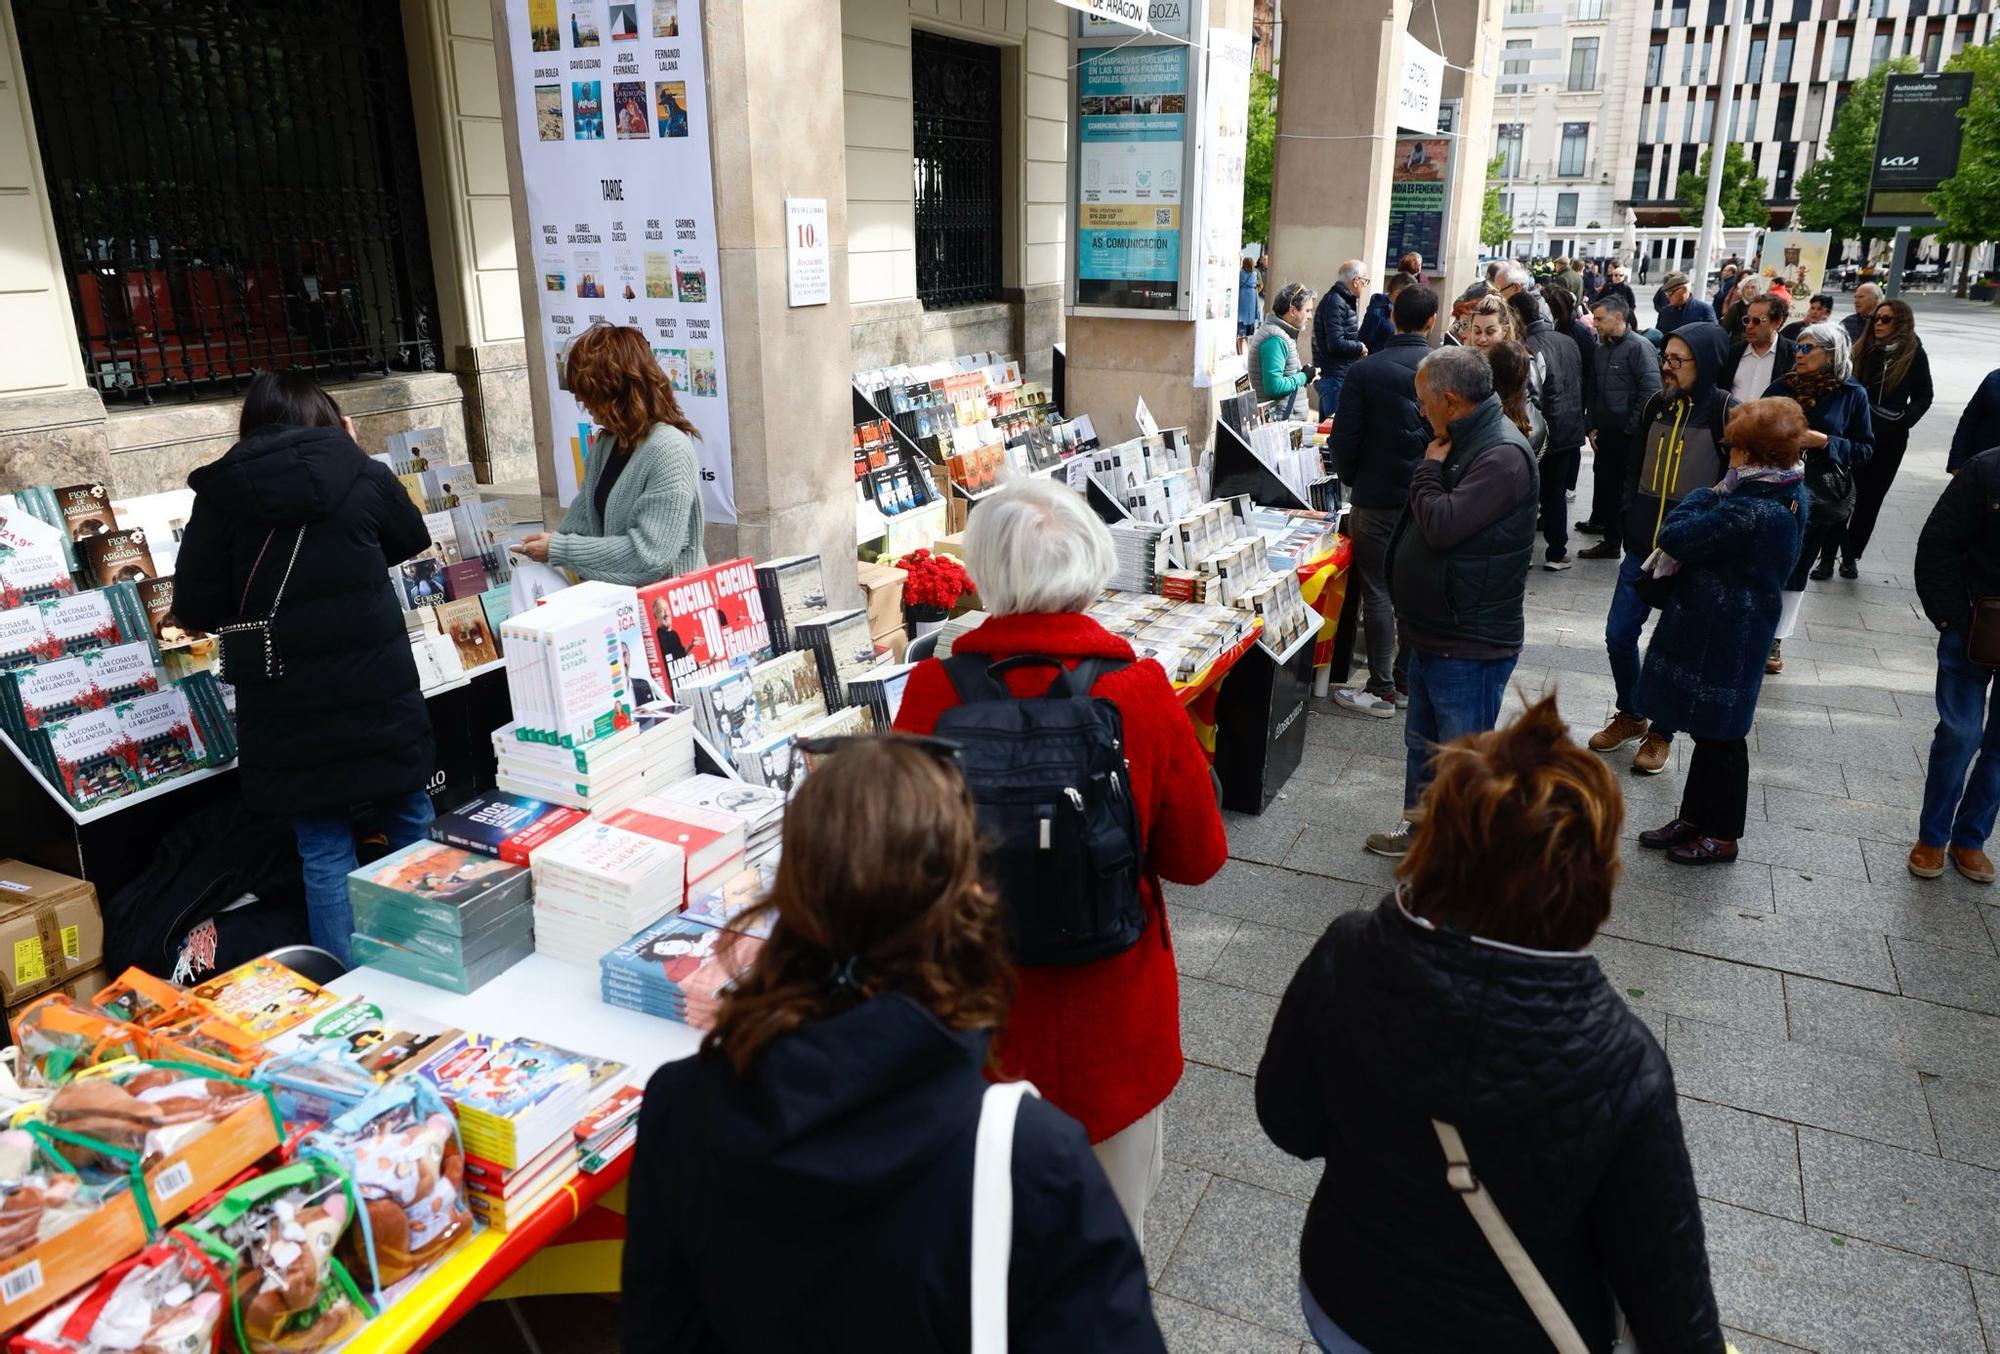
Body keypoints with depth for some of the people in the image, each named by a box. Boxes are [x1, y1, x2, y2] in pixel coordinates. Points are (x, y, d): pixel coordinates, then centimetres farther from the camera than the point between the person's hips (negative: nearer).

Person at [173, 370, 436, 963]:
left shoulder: (219, 495, -2)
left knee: (325, 854, 9)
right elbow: (413, 539, 16)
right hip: (379, 698, 0)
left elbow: (195, 608, -1)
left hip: (287, 713, 0)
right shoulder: (360, 474, -3)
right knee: (412, 831, 16)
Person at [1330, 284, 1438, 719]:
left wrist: (1352, 482, 8)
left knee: (1378, 594, 3)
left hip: (1375, 500, -3)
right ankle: (1407, 680, 23)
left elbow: (1345, 438, -9)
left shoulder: (1365, 370, -10)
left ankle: (1381, 691, 7)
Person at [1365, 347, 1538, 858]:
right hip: (1435, 632, 11)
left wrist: (1430, 468, -16)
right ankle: (1418, 828, 40)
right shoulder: (1466, 442, 10)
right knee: (1422, 743, 23)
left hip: (1471, 643, -11)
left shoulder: (1502, 456, -24)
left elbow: (1442, 525, -29)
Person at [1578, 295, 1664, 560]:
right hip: (1606, 431, 7)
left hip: (1631, 436, -7)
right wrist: (1592, 425, 10)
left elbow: (1652, 391, -15)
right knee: (1604, 481, 14)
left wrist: (1633, 426, -13)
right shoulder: (1599, 349, 12)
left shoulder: (1639, 347, -11)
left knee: (1628, 488, 1)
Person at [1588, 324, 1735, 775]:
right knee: (1619, 635, 7)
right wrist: (1629, 522, 6)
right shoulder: (1656, 406, 5)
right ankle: (1630, 715, 29)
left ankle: (1661, 732, 23)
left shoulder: (1725, 412, -11)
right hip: (1643, 548, 5)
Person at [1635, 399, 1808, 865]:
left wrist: (1709, 494, -10)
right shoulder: (1789, 495, 4)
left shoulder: (1750, 511, -29)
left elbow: (1675, 537, -23)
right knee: (1710, 730, 20)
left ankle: (1720, 836, 22)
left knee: (1718, 735, 6)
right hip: (1736, 630, 9)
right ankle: (1695, 819, 34)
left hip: (1720, 642, -9)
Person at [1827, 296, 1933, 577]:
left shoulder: (1915, 355, -1)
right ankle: (1827, 556, 1)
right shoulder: (1862, 350, -1)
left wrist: (1905, 420, -9)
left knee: (1870, 499, 9)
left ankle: (1851, 556, 19)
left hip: (1890, 438, 1)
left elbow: (1924, 396, 7)